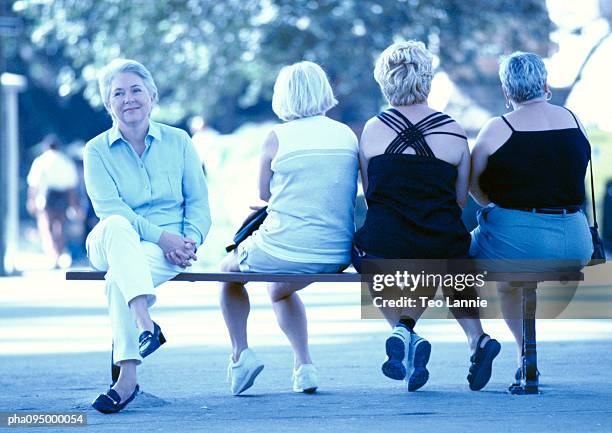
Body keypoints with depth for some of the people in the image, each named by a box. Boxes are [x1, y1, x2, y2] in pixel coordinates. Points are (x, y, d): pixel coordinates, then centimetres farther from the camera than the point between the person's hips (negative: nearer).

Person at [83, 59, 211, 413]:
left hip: (169, 249, 0)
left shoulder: (178, 142, 11)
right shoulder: (97, 151, 6)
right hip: (111, 247, 0)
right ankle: (145, 326, -55)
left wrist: (191, 238, -13)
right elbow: (109, 208, -8)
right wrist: (160, 235, -21)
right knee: (116, 226, -39)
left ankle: (127, 377, -39)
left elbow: (199, 201, 9)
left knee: (120, 275, -35)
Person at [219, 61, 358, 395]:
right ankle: (304, 367, 21)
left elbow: (264, 193, 4)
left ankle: (240, 353, 15)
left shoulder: (278, 137, -9)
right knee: (280, 290, 35)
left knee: (229, 270, 27)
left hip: (284, 249, -5)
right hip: (337, 255, 5)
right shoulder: (348, 135, 4)